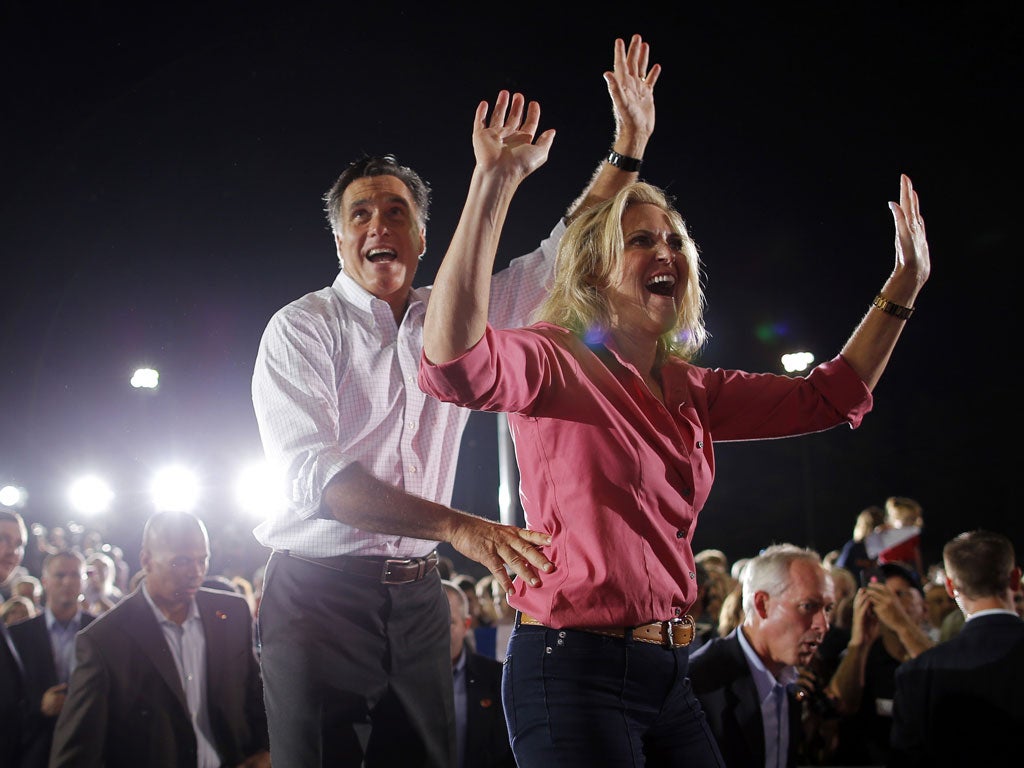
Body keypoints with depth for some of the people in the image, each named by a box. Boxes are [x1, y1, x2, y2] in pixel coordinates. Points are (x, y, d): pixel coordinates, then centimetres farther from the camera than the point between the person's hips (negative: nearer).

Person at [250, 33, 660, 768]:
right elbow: (314, 475, -17)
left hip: (417, 596, 5)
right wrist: (459, 527, -27)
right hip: (319, 591, -4)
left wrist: (627, 147, 1)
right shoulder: (302, 328, -5)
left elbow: (557, 260, 12)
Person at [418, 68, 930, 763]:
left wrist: (904, 284, 14)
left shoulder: (690, 390, 11)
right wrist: (495, 184, -36)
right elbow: (456, 362, -32)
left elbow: (830, 398, 18)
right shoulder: (559, 362, -10)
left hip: (668, 677, 7)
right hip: (574, 671, -7)